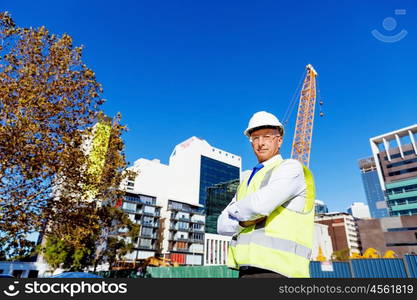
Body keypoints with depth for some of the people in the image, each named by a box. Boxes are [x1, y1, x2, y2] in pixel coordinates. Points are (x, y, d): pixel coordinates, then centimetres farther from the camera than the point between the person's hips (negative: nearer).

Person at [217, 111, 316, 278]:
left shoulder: (291, 168, -4)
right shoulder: (248, 181, 18)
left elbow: (261, 204, -23)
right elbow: (222, 225, 10)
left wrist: (234, 211, -3)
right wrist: (243, 221, -10)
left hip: (275, 269, -7)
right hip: (248, 270, 7)